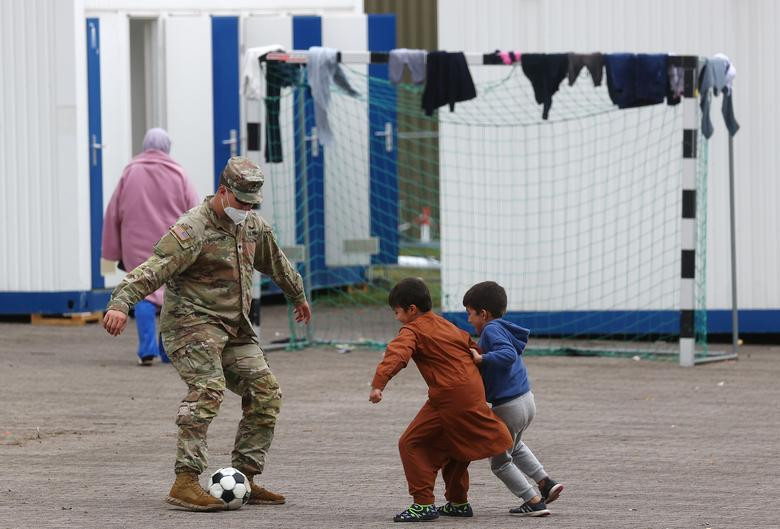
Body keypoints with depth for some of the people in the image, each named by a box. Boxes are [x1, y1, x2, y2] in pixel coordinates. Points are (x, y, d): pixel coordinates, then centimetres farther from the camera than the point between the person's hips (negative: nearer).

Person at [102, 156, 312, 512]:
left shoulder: (253, 226, 11)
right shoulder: (193, 229, -16)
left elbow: (276, 262, 31)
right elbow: (153, 269, -29)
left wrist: (298, 296, 47)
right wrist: (120, 304, -43)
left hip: (234, 328, 9)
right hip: (193, 321, -8)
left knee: (266, 393, 3)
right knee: (208, 389, -27)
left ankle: (245, 480, 11)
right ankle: (185, 483, -31)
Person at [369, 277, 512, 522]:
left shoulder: (412, 331, -6)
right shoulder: (446, 325, 20)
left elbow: (396, 355, -23)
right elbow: (471, 344, 30)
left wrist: (378, 384, -35)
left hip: (449, 398, -9)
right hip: (474, 391, 9)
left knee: (411, 443, -1)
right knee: (452, 446, 26)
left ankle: (423, 503, -6)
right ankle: (458, 502, 35)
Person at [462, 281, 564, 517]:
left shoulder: (492, 329, -16)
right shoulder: (503, 329, 12)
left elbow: (508, 354, -30)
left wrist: (481, 358, -28)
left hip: (508, 406, -10)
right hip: (527, 401, 10)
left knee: (500, 462, 9)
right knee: (514, 446, 36)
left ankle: (534, 501, 7)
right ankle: (546, 483, 28)